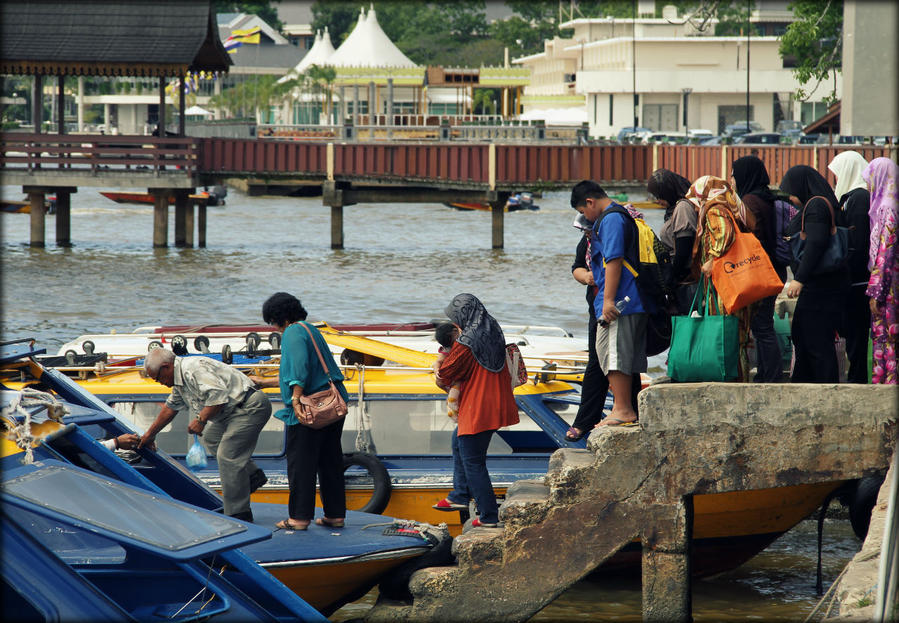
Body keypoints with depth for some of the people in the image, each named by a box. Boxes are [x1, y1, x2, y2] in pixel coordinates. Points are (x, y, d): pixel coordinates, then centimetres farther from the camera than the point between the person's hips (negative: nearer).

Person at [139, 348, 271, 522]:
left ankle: (238, 514, -11)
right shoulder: (180, 380, 16)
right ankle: (253, 475, 23)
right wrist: (150, 434, 39)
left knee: (227, 455, -13)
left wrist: (201, 420, -21)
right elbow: (170, 408, 31)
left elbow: (219, 395, -29)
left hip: (251, 406, -12)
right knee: (211, 438, 26)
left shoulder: (194, 369, -20)